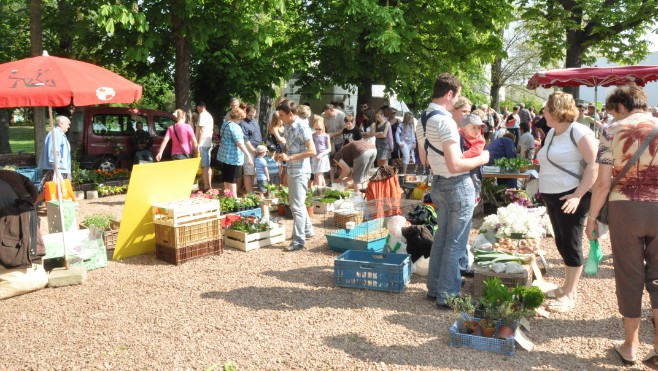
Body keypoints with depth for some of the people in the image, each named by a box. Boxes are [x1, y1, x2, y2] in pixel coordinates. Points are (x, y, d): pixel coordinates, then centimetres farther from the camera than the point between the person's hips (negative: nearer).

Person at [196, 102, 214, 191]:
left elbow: (202, 130, -18)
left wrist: (198, 144, -18)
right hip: (208, 143, 10)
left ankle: (206, 187, -11)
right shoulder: (209, 115, 18)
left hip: (203, 144, -10)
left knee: (204, 166, -10)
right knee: (208, 166, 15)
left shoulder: (202, 115, -11)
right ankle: (209, 186, 21)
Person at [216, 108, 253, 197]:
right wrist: (249, 156, -25)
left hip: (223, 155, 9)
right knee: (232, 180, -4)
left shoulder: (225, 124, 11)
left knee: (226, 179, 14)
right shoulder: (235, 127, -18)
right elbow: (240, 143, -25)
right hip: (233, 157, -9)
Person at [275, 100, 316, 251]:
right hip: (291, 171, 9)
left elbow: (312, 151, -22)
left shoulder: (302, 128, -17)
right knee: (297, 203, 20)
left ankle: (298, 241, -3)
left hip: (300, 172, -9)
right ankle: (307, 230, 36)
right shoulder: (287, 127, 9)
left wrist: (289, 157, -23)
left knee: (297, 206, -8)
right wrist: (282, 155, 2)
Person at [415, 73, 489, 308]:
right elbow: (455, 166, -24)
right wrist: (480, 159, -10)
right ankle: (448, 295, 12)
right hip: (458, 185, -9)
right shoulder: (445, 121, -21)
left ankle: (434, 288, 29)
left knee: (441, 237, 19)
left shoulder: (422, 121, 7)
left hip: (438, 183, 9)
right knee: (455, 243, 2)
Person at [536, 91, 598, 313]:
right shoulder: (551, 133, 14)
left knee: (571, 245, -1)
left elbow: (594, 164, -17)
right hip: (551, 197, 8)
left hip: (569, 198, -8)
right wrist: (545, 194, 20)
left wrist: (578, 195, -23)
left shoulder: (579, 132, -12)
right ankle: (567, 287, 27)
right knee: (561, 244, 14)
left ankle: (570, 295, 7)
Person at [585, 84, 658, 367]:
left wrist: (591, 218, 1)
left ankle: (630, 345, 24)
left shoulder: (612, 131, -4)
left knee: (629, 277, 11)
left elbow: (603, 183, -9)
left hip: (625, 209, -2)